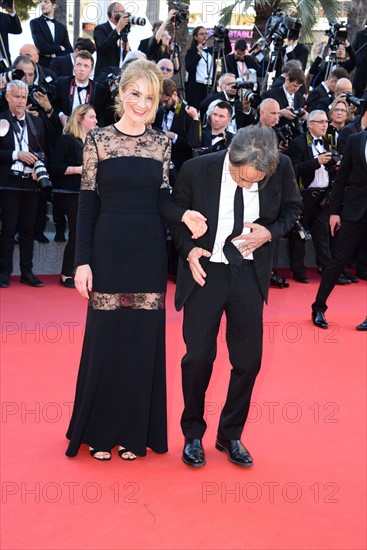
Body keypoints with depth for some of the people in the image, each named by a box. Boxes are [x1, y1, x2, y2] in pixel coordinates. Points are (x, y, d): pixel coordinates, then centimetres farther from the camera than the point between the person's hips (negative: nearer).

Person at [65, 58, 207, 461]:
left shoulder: (162, 144, 5)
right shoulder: (98, 140, -3)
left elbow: (161, 201, 5)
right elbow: (86, 205, -3)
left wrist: (184, 215, -17)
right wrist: (83, 261, -9)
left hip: (150, 254, 3)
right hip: (108, 251, -2)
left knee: (144, 340, 7)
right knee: (105, 338, 3)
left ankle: (135, 431, 23)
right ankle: (99, 431, 22)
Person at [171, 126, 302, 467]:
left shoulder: (282, 168, -12)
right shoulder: (196, 170, -16)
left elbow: (292, 208, 6)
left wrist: (270, 232, -13)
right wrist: (188, 249, -17)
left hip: (250, 274, 2)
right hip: (205, 271, -2)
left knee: (248, 359, 6)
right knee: (198, 356, 1)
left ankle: (230, 435, 28)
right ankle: (193, 434, 24)